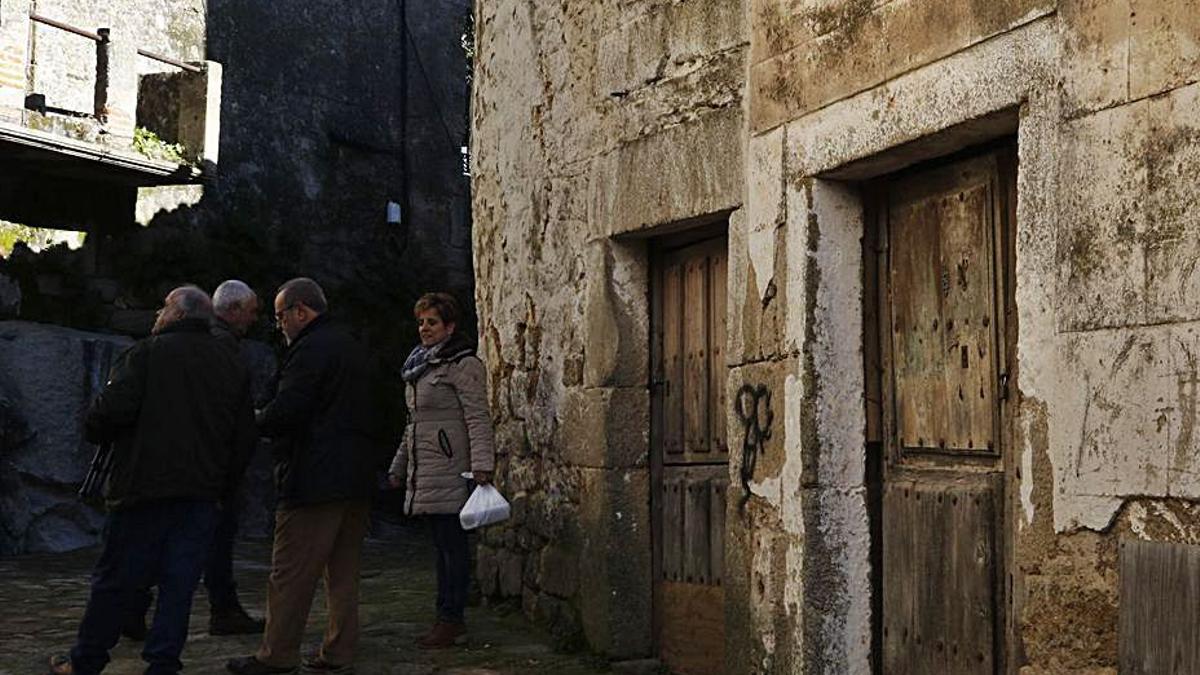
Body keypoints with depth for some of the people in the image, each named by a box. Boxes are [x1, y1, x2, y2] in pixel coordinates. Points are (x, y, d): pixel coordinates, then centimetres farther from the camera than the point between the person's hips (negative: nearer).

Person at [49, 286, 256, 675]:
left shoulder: (148, 353, -4)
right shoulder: (233, 368, 12)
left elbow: (113, 410, -14)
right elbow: (245, 439, 10)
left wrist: (92, 430, 7)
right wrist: (221, 485, 16)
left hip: (144, 486, -4)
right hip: (202, 495, 4)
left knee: (115, 579, 8)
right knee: (179, 584, 6)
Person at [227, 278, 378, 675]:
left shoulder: (310, 349, -11)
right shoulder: (351, 348, 19)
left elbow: (287, 411, -20)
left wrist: (254, 423, 0)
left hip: (314, 481, -9)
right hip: (356, 479, 9)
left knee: (291, 573, -1)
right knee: (343, 573, 12)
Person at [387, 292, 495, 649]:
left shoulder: (463, 365, -8)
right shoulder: (420, 367, 19)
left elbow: (478, 418, -15)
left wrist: (482, 465, -23)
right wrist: (398, 466, 26)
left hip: (450, 470, -9)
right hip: (424, 472, 9)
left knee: (452, 543, -5)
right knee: (442, 544, 12)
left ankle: (451, 619, 0)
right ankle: (447, 617, 18)